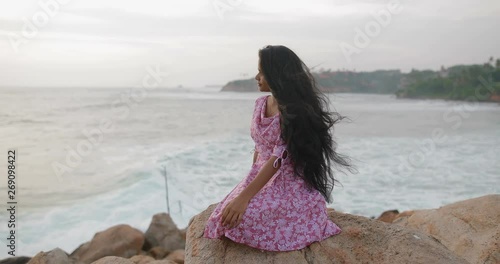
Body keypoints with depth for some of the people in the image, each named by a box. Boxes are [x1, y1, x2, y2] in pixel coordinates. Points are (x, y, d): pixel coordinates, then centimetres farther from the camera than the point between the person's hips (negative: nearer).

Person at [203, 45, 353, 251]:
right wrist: (249, 182, 8)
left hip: (291, 183, -6)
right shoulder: (261, 104, 7)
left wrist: (244, 196, -28)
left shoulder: (294, 110, -17)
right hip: (261, 177, 7)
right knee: (227, 215, -16)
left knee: (245, 219, -28)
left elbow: (278, 158, -23)